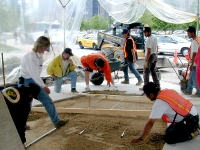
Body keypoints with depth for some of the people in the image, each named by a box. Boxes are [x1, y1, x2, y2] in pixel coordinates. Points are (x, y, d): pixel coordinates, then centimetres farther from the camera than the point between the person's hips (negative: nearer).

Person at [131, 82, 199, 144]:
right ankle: (192, 127, 20)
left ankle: (191, 134, 0)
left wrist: (140, 139, -13)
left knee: (168, 138, -5)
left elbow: (150, 123, -20)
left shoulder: (159, 103, -21)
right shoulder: (166, 91, 3)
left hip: (189, 120, -9)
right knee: (168, 131, 19)